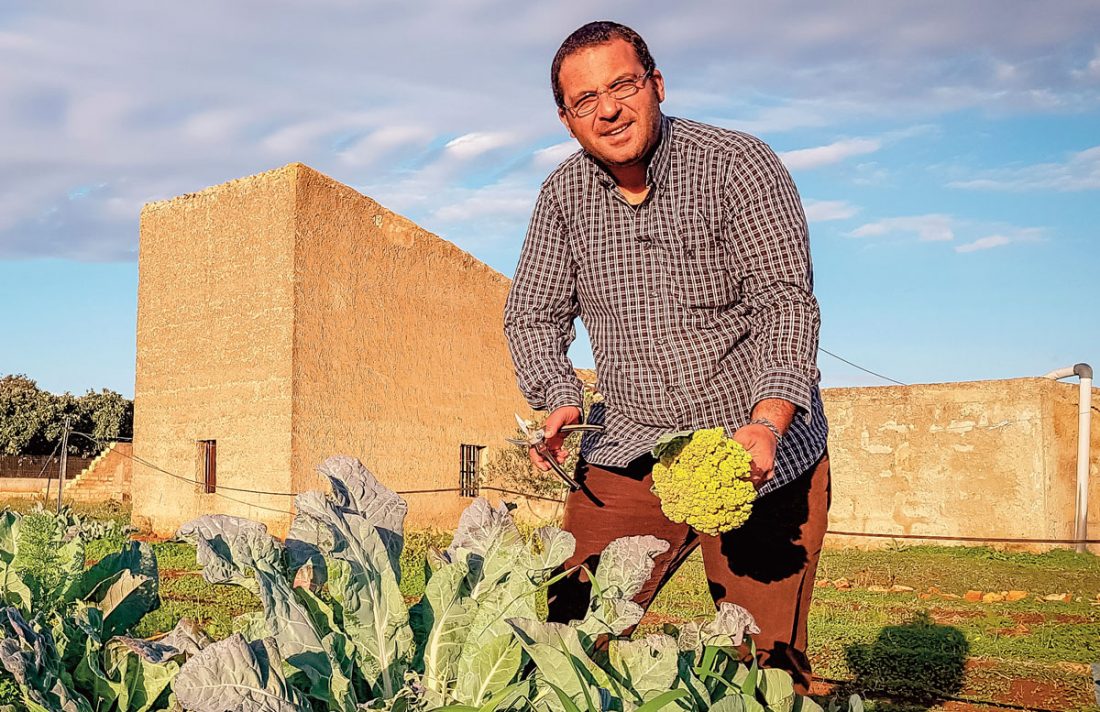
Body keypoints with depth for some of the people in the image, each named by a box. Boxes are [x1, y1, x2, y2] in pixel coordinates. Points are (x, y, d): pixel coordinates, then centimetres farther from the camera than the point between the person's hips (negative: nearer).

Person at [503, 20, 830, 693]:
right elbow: (533, 315, 10)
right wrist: (560, 399, -10)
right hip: (631, 452, 3)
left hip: (765, 449, -3)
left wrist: (767, 423, -29)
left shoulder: (739, 165, -9)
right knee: (570, 625, -5)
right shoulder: (564, 195, 3)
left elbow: (788, 303, -14)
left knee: (767, 662, 0)